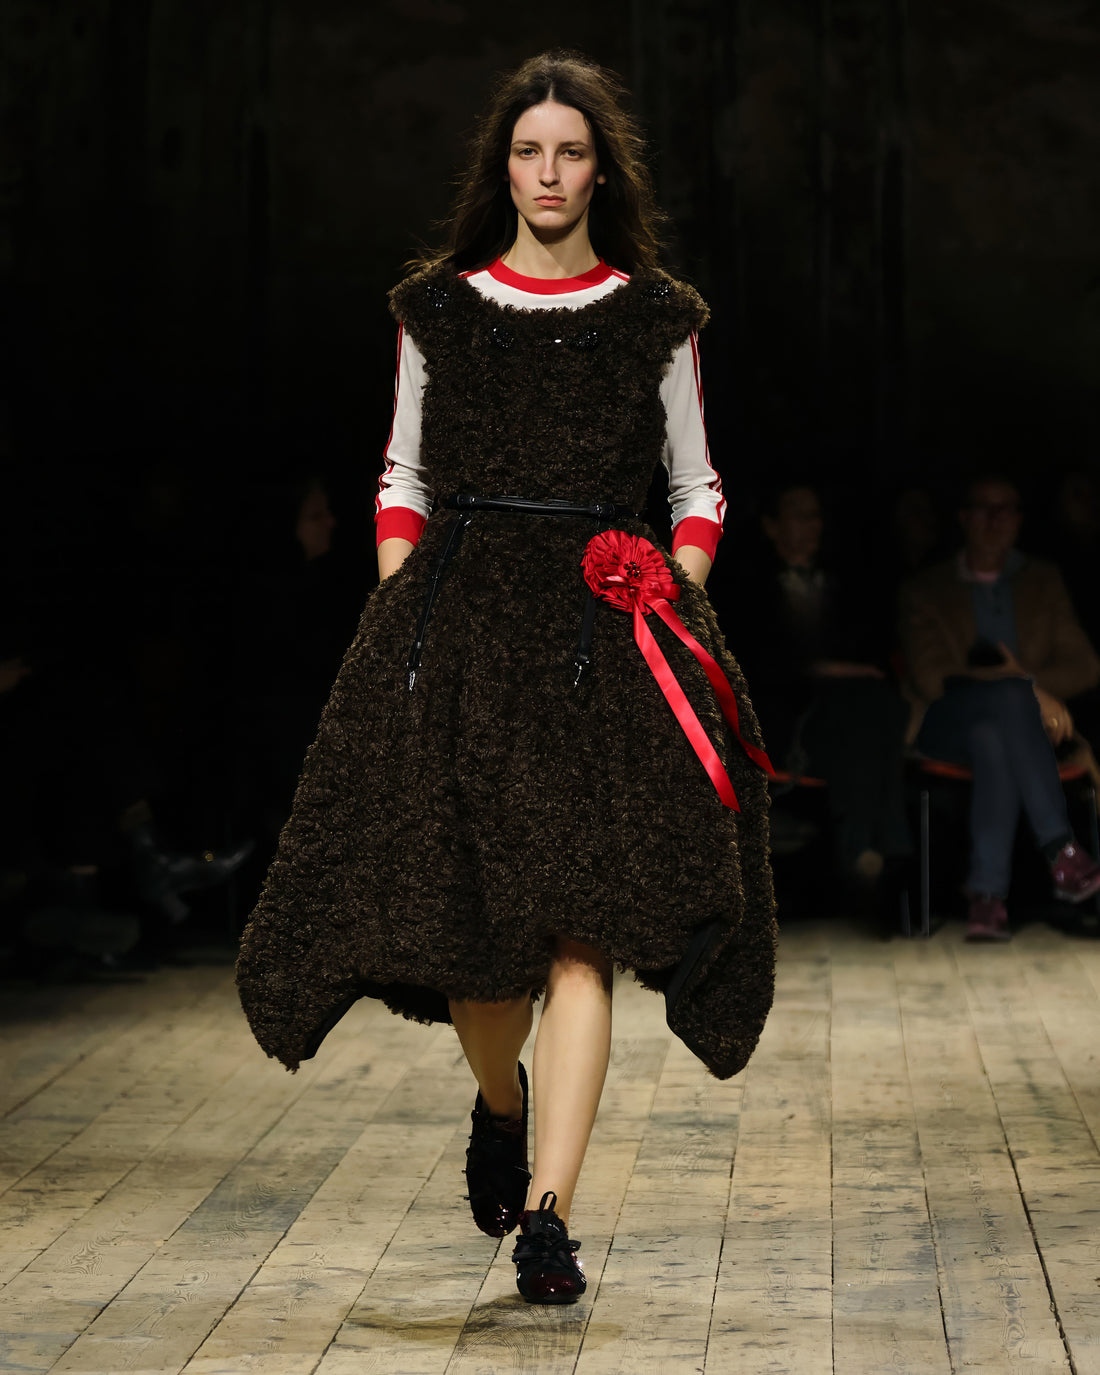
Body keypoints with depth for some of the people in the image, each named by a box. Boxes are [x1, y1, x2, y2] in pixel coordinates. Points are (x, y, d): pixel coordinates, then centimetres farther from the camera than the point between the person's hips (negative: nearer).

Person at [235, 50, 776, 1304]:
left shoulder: (655, 318, 8)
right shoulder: (438, 308, 10)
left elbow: (698, 489, 13)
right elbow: (404, 479, 14)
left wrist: (671, 600, -1)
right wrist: (395, 611, 2)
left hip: (603, 629, -1)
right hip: (457, 623, 1)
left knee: (582, 924, -13)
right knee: (464, 920, 1)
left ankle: (547, 1212, -14)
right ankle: (501, 1097, 34)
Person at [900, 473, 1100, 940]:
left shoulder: (1043, 581, 20)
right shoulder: (926, 589, 10)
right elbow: (930, 679, -5)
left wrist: (1031, 681, -10)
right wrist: (1027, 689, -16)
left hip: (1024, 721, 2)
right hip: (949, 722, -2)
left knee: (992, 740, -39)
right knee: (1009, 696, -39)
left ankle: (987, 896, -49)